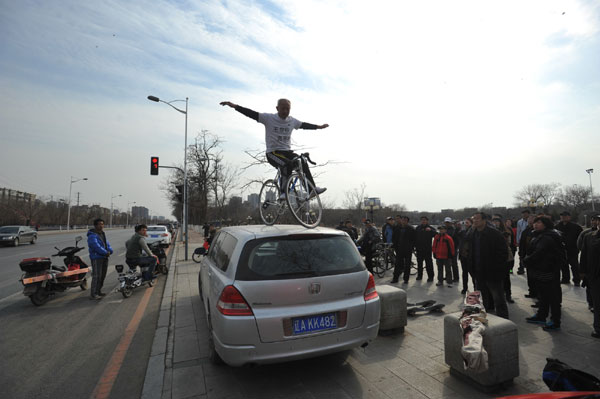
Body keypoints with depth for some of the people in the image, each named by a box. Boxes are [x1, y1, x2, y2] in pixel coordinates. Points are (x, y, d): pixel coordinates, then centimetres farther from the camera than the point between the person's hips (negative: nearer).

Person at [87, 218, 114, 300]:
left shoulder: (103, 234, 16)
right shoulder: (92, 236, -12)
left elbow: (107, 243, 12)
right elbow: (96, 246, -21)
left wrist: (110, 251, -7)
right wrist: (106, 253, -19)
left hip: (104, 258, 9)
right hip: (96, 258, -9)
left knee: (103, 275, 14)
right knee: (96, 276, -9)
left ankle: (98, 291, 25)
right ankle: (93, 294, -4)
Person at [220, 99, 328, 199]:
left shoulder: (292, 121, 9)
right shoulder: (269, 118, -5)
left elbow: (304, 125, 22)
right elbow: (252, 114, -11)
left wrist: (319, 126, 28)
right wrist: (234, 106, -20)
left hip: (287, 151, 5)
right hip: (273, 152, -5)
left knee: (303, 163, -18)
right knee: (288, 164, -32)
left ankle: (313, 188, -10)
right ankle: (283, 192, -20)